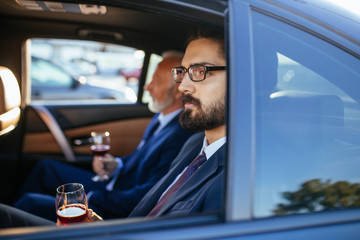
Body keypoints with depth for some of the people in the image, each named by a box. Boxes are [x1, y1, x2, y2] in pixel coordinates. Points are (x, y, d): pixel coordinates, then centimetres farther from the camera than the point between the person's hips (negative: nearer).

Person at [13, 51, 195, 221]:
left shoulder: (180, 137, -27)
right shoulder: (161, 118, 4)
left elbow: (146, 198, -28)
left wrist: (90, 199, -19)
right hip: (110, 186, 10)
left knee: (29, 202, -10)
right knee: (46, 168, 18)